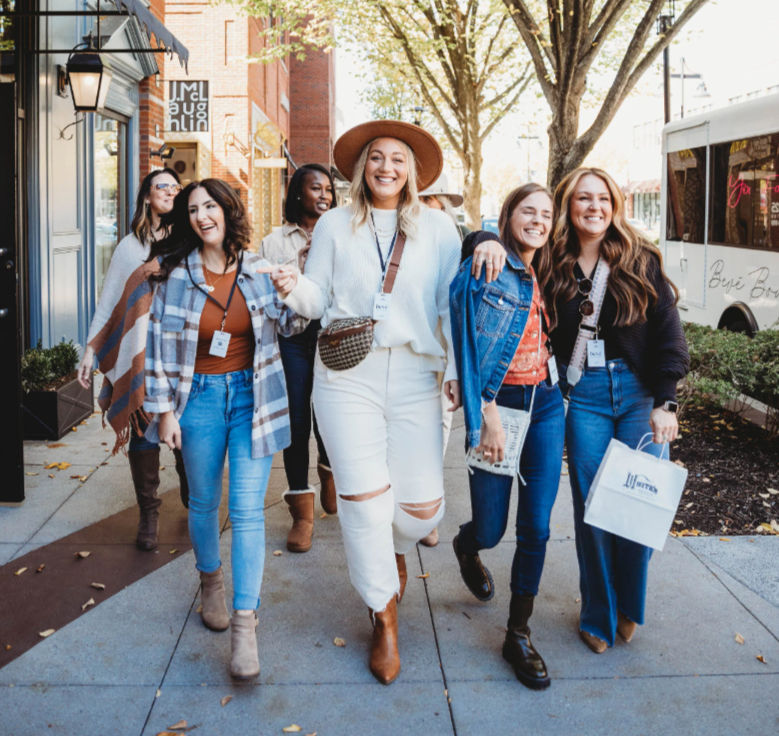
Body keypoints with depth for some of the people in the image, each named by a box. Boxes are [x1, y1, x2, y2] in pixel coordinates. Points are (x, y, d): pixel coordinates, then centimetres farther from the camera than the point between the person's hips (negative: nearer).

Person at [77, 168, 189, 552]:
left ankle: (192, 498, 25)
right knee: (142, 429, 1)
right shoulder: (130, 246, 8)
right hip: (140, 357, 0)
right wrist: (90, 351, 6)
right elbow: (108, 303, 9)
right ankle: (148, 514, 13)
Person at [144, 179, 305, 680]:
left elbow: (286, 326, 9)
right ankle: (211, 582, 40)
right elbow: (160, 342, 2)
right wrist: (164, 408, -1)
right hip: (200, 397, 1)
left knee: (248, 508, -6)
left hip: (252, 394, -1)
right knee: (204, 502, 13)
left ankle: (245, 625, -2)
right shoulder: (176, 273, -2)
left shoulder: (260, 268, 0)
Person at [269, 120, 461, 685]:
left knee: (423, 504, -1)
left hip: (414, 377, 1)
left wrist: (458, 369, 0)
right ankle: (384, 618, 16)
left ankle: (393, 550, 38)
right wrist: (295, 288, -15)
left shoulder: (437, 228, 9)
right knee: (363, 496, -3)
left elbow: (453, 305, 7)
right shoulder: (334, 225, 10)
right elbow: (318, 300, 7)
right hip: (346, 375, 0)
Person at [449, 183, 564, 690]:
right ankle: (466, 547, 42)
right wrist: (487, 414, -15)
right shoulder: (484, 270, -8)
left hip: (546, 406, 5)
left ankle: (519, 634, 17)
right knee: (491, 529, 2)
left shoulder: (543, 278, 11)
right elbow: (469, 345, -12)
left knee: (536, 527, 3)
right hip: (496, 404, -5)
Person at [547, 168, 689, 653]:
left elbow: (668, 333, -2)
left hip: (640, 393, -1)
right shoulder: (554, 267, 3)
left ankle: (629, 606, 23)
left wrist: (665, 402, -8)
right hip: (583, 397, 1)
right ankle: (598, 617, 21)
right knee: (591, 506, 3)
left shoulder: (641, 260, 0)